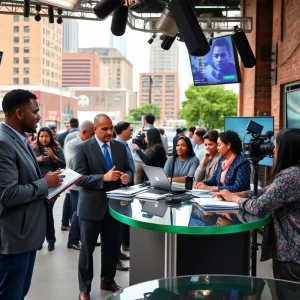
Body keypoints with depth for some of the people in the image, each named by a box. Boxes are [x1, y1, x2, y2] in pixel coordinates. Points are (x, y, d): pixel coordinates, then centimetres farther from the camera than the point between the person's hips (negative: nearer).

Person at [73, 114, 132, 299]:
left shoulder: (120, 147, 5)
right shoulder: (83, 148, -10)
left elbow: (128, 169, 11)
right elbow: (79, 178, -17)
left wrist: (127, 176, -13)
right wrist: (104, 177, -28)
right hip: (92, 206, -4)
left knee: (113, 246, 17)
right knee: (87, 249, 9)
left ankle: (108, 281, 37)